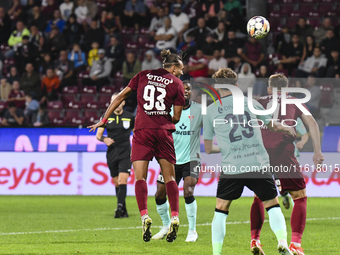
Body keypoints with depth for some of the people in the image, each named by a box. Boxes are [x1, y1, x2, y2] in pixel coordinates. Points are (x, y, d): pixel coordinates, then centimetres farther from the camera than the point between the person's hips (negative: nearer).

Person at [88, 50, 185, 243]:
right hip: (164, 132, 0)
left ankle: (144, 215, -21)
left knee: (140, 177, -3)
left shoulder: (143, 75, 12)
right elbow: (176, 117, 5)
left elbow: (121, 97, 13)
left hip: (142, 130, 0)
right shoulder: (176, 83, 6)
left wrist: (104, 120, 20)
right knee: (170, 177, 6)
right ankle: (175, 217, -6)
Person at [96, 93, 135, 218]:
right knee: (117, 183, 5)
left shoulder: (130, 117, 3)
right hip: (111, 153, 2)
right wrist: (104, 139, -13)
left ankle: (120, 207, -28)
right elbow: (98, 135, 9)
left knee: (122, 180, -18)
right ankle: (123, 210, 15)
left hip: (125, 153, -2)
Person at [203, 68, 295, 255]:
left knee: (221, 209, 14)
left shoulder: (210, 111, 8)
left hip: (231, 168, -1)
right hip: (259, 164, 1)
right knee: (272, 205, 14)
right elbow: (273, 126, 28)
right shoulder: (250, 103, 11)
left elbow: (208, 148, 14)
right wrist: (288, 130, 49)